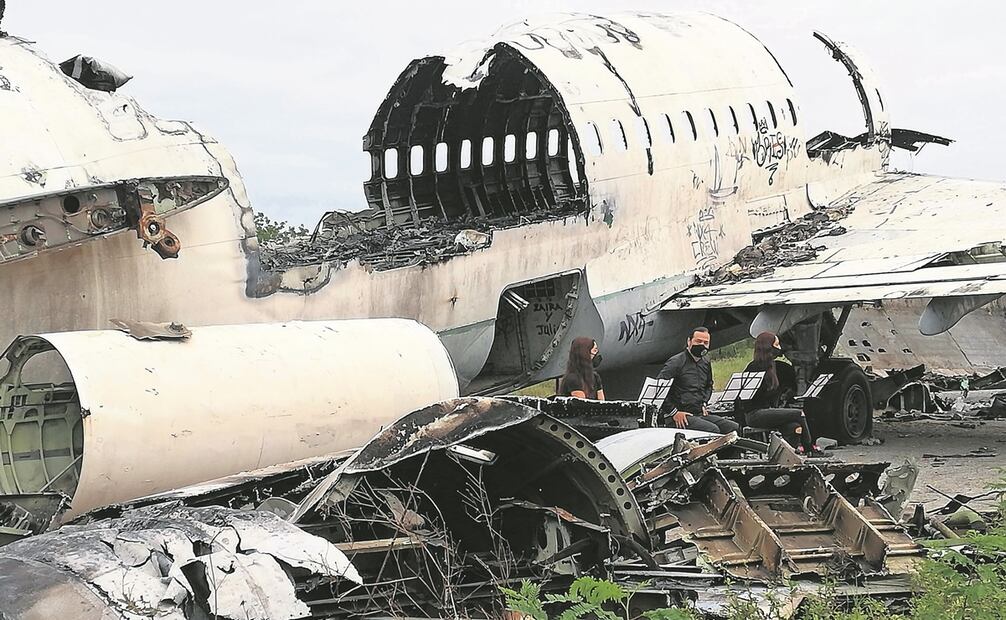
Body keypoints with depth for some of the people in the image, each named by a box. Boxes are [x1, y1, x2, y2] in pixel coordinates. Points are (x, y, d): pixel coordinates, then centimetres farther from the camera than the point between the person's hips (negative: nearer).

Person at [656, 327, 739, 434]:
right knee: (713, 430, -30)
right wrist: (673, 412, -16)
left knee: (733, 428, -9)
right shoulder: (676, 362, -8)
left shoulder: (706, 363, 16)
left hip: (700, 414, 8)